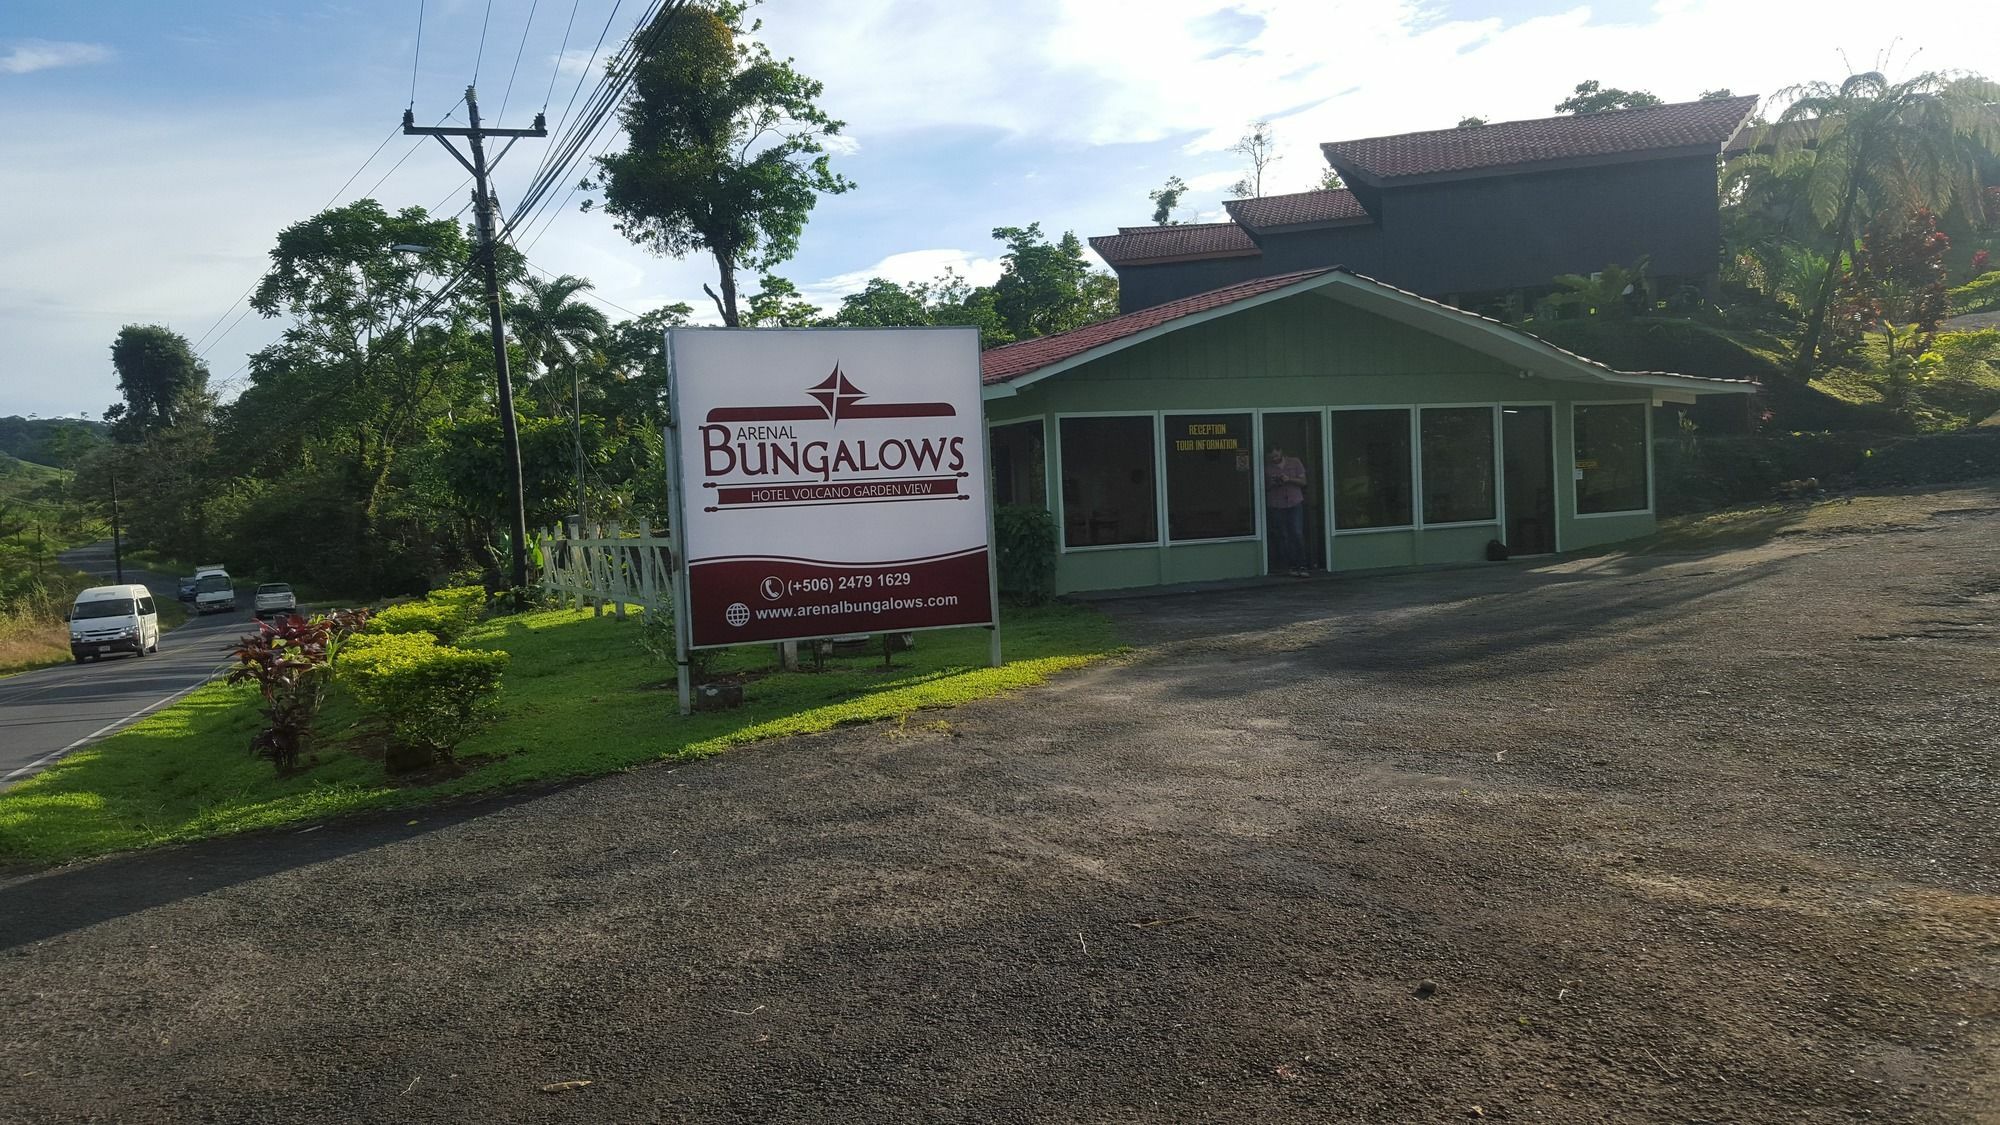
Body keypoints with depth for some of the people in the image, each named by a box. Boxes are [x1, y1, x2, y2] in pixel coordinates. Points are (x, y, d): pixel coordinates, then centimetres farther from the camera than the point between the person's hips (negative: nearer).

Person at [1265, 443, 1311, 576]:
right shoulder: (1267, 468, 6)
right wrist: (1272, 484, -10)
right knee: (1282, 536, -1)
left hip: (1295, 503, 0)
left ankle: (1301, 565, -5)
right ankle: (1291, 566, 6)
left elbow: (1303, 481, 4)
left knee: (1297, 534, -8)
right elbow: (1264, 487, 11)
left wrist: (1289, 479, -13)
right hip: (1276, 506, 0)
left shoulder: (1295, 463, 7)